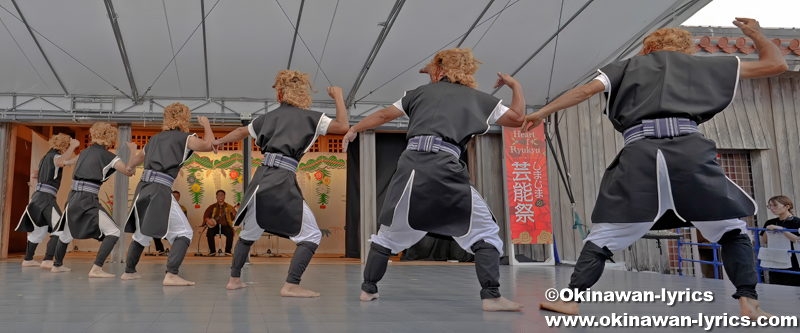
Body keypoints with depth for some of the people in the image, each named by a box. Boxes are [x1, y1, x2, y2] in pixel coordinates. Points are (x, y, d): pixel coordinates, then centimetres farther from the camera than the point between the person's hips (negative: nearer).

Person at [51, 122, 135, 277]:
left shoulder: (84, 152, 15)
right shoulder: (107, 156, -6)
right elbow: (129, 171, -13)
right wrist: (133, 150, -3)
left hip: (73, 198, 8)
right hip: (88, 201, -8)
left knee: (66, 233, 27)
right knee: (113, 232, -6)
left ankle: (57, 265, 45)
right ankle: (96, 269, -15)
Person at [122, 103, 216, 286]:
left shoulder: (155, 138, 21)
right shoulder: (184, 138, 0)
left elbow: (139, 157, 39)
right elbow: (208, 145, -10)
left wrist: (128, 167, 62)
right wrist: (206, 124, 10)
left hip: (143, 188, 8)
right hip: (160, 190, -8)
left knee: (142, 233, 26)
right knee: (184, 233, -5)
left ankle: (129, 271, 38)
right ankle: (171, 275, -18)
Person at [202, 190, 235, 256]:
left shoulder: (229, 207, 10)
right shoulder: (212, 207, 14)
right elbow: (205, 215, 6)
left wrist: (233, 212, -20)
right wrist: (208, 220, -15)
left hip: (225, 226, -1)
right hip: (214, 226, 1)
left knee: (230, 232, -33)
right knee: (210, 232, -31)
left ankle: (228, 251, -24)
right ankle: (212, 251, -23)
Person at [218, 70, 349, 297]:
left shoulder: (269, 116, 17)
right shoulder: (310, 117, 0)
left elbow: (241, 132, 32)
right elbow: (343, 126, -6)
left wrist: (218, 142, 51)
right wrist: (338, 97, 7)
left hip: (261, 179, 6)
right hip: (282, 181, -6)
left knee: (249, 232, 25)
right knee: (311, 235, 0)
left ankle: (234, 279, 35)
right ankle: (291, 285, -11)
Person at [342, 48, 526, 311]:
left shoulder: (422, 92, 21)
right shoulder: (478, 98, 15)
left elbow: (384, 115, 27)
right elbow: (517, 118, 18)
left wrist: (354, 129, 42)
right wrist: (515, 85, 34)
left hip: (411, 163, 3)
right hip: (444, 169, -3)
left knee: (390, 230, 20)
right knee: (484, 231, 7)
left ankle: (368, 289, 28)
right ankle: (492, 297, -5)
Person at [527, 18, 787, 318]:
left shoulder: (626, 66, 24)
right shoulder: (699, 64, 24)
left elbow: (586, 90, 9)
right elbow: (776, 64, 30)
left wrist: (541, 113, 12)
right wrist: (755, 33, 47)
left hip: (639, 155, 0)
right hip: (690, 150, 0)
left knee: (603, 235, 8)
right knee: (732, 231, 19)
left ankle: (571, 300, 1)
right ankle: (748, 302, 7)